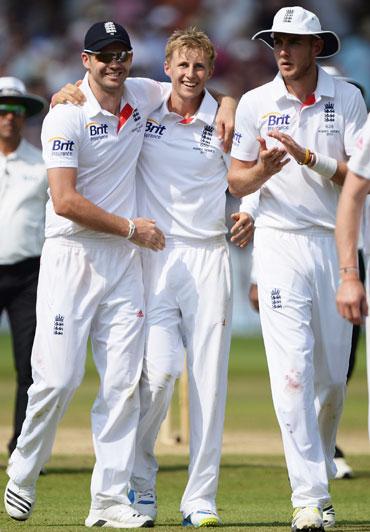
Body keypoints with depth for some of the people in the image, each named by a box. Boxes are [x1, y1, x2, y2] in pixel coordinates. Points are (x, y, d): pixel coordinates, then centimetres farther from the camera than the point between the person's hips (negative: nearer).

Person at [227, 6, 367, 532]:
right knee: (293, 370, -12)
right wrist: (262, 170, -16)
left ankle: (321, 462, 33)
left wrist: (310, 158, -20)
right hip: (281, 241, -1)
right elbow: (236, 181, 6)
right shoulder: (256, 104, 2)